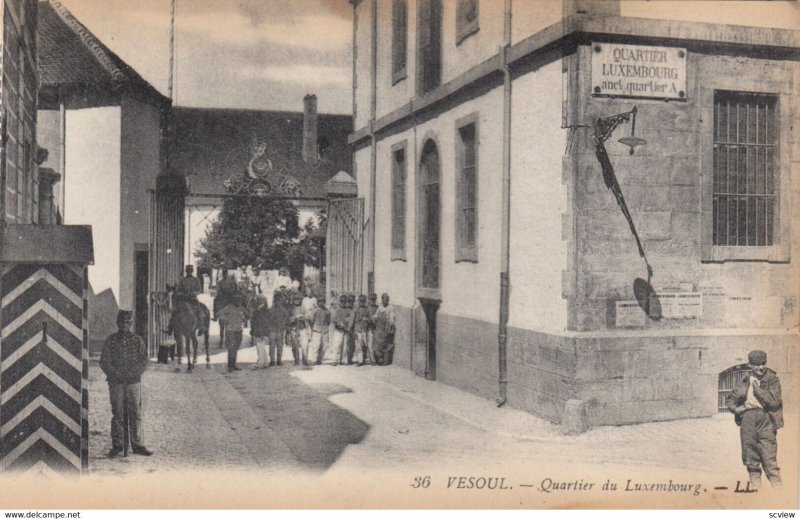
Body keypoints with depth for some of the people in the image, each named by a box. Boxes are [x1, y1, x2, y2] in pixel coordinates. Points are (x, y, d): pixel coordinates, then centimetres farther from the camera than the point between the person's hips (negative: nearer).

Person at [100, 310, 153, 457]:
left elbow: (144, 361, 5)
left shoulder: (137, 340, 7)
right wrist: (116, 373, -13)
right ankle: (117, 445, 10)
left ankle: (137, 445, 6)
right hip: (116, 383, -1)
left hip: (134, 381, 1)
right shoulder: (110, 340, 4)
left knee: (135, 413, 1)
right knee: (117, 414, 3)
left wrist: (133, 373, -11)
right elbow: (104, 362, 1)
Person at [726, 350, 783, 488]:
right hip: (747, 421, 4)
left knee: (770, 458, -9)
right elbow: (730, 399, 20)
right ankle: (755, 486, 20)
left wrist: (756, 387, -10)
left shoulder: (773, 380, -1)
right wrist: (736, 409, 1)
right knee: (751, 460, 10)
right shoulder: (746, 382, 10)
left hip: (766, 421, -4)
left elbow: (773, 401, -14)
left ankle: (777, 487, -4)